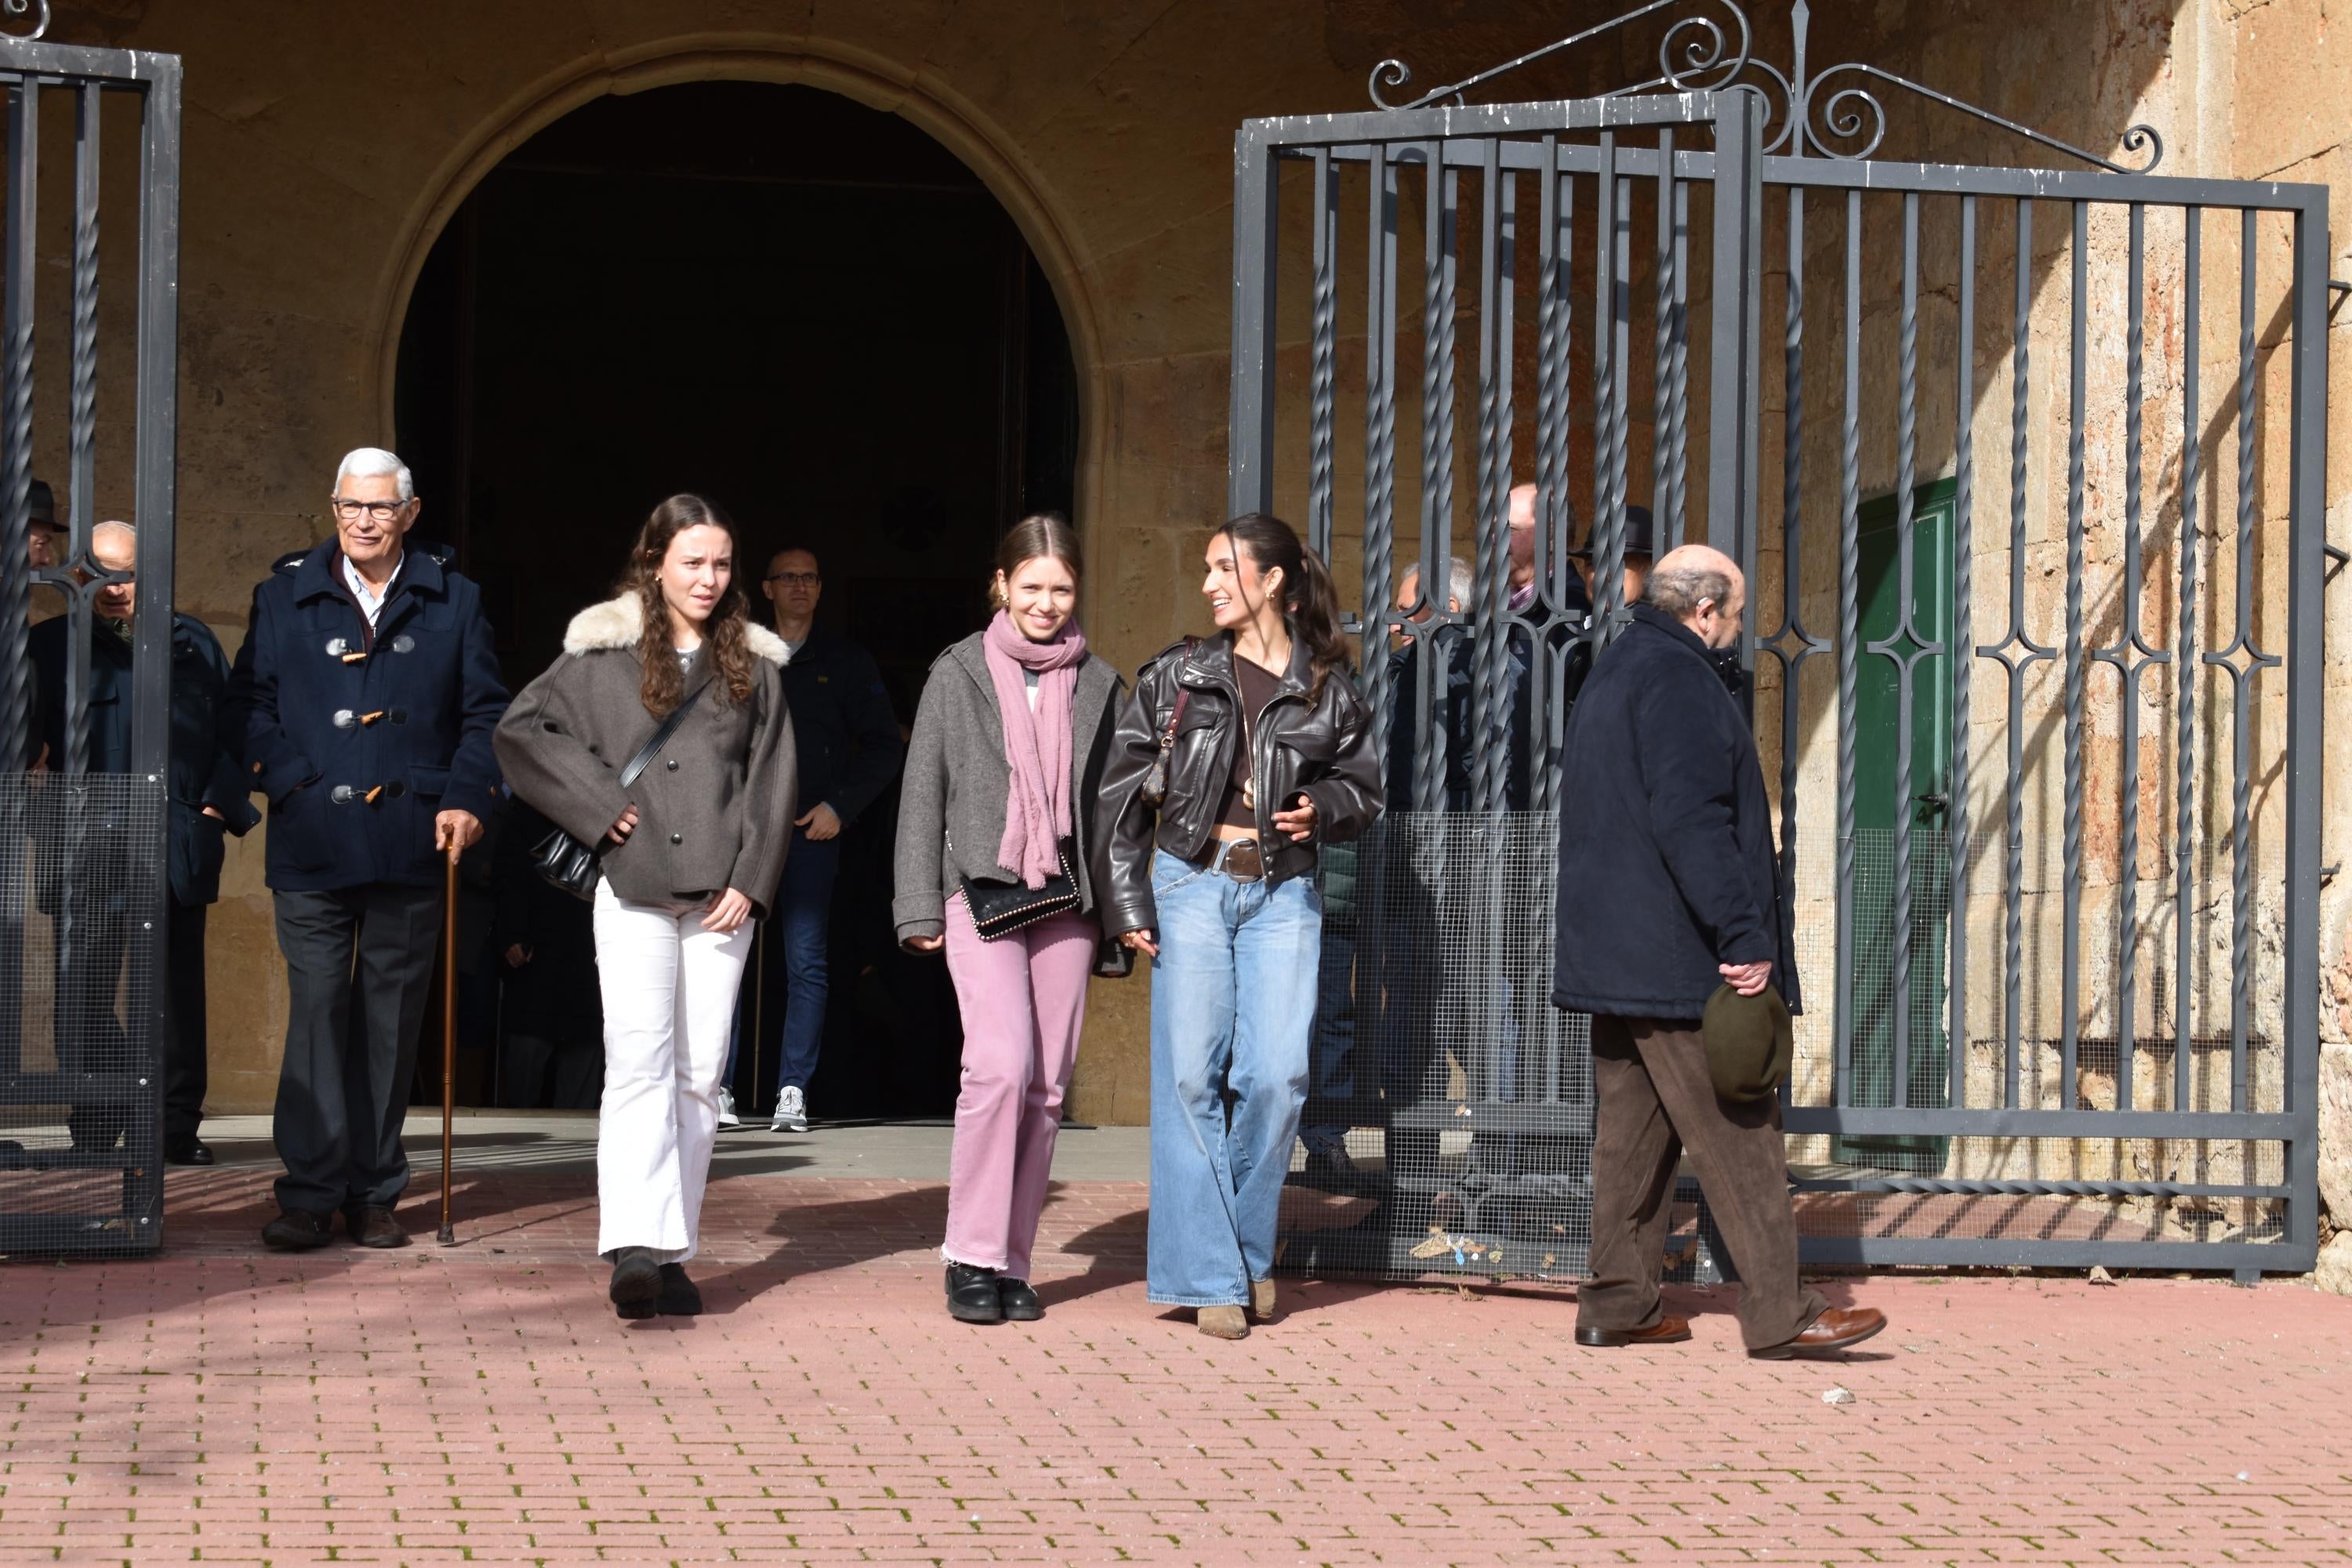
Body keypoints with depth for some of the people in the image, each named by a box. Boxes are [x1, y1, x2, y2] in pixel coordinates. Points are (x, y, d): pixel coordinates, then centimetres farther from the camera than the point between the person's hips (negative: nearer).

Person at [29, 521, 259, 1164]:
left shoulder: (193, 643, 12)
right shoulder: (51, 645, 8)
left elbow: (232, 732, 10)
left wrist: (219, 809, -1)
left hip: (176, 848, 1)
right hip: (87, 851, -1)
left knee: (176, 999, 6)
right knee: (82, 999, -5)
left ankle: (177, 1129, 15)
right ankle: (95, 1133, 3)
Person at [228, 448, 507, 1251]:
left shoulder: (452, 600, 8)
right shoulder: (287, 594, 8)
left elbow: (485, 713, 9)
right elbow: (250, 697, 9)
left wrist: (467, 799, -4)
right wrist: (283, 780, -5)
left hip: (410, 845, 1)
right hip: (311, 844, -1)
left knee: (392, 1022, 6)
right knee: (317, 1012, -5)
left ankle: (374, 1193, 14)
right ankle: (310, 1193, -1)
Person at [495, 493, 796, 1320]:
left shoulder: (752, 662, 11)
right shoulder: (603, 652, 5)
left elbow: (770, 781, 9)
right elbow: (519, 730, 4)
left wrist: (749, 883, -1)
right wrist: (597, 804, -5)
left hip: (720, 897, 3)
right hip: (633, 889, -3)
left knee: (699, 1076, 3)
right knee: (639, 1064, -14)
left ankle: (671, 1253, 10)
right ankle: (634, 1246, -22)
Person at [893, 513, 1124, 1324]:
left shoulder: (1097, 683, 11)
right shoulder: (959, 673, 4)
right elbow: (923, 792, 5)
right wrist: (919, 907, 0)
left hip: (1065, 901, 3)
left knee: (1046, 1085, 2)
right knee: (1002, 1062, -19)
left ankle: (1012, 1262, 11)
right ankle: (972, 1256, -10)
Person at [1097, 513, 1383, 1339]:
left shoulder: (1327, 688, 6)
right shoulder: (1177, 676, 5)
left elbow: (1364, 788, 15)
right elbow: (1119, 789, 5)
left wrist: (1323, 807, -7)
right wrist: (1126, 901, -2)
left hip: (1283, 894, 1)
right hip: (1192, 885, 0)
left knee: (1277, 1074, -6)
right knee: (1192, 1074, -5)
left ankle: (1251, 1249, 15)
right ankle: (1208, 1274, 1)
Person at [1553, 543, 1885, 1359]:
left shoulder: (1613, 675, 20)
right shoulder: (1680, 680, -13)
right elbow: (1692, 823, -22)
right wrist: (1745, 937, -22)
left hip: (1612, 952, 10)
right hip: (1677, 957, -10)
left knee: (1632, 1130, 11)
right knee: (1738, 1136, -7)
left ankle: (1618, 1305, 13)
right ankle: (1778, 1313, -6)